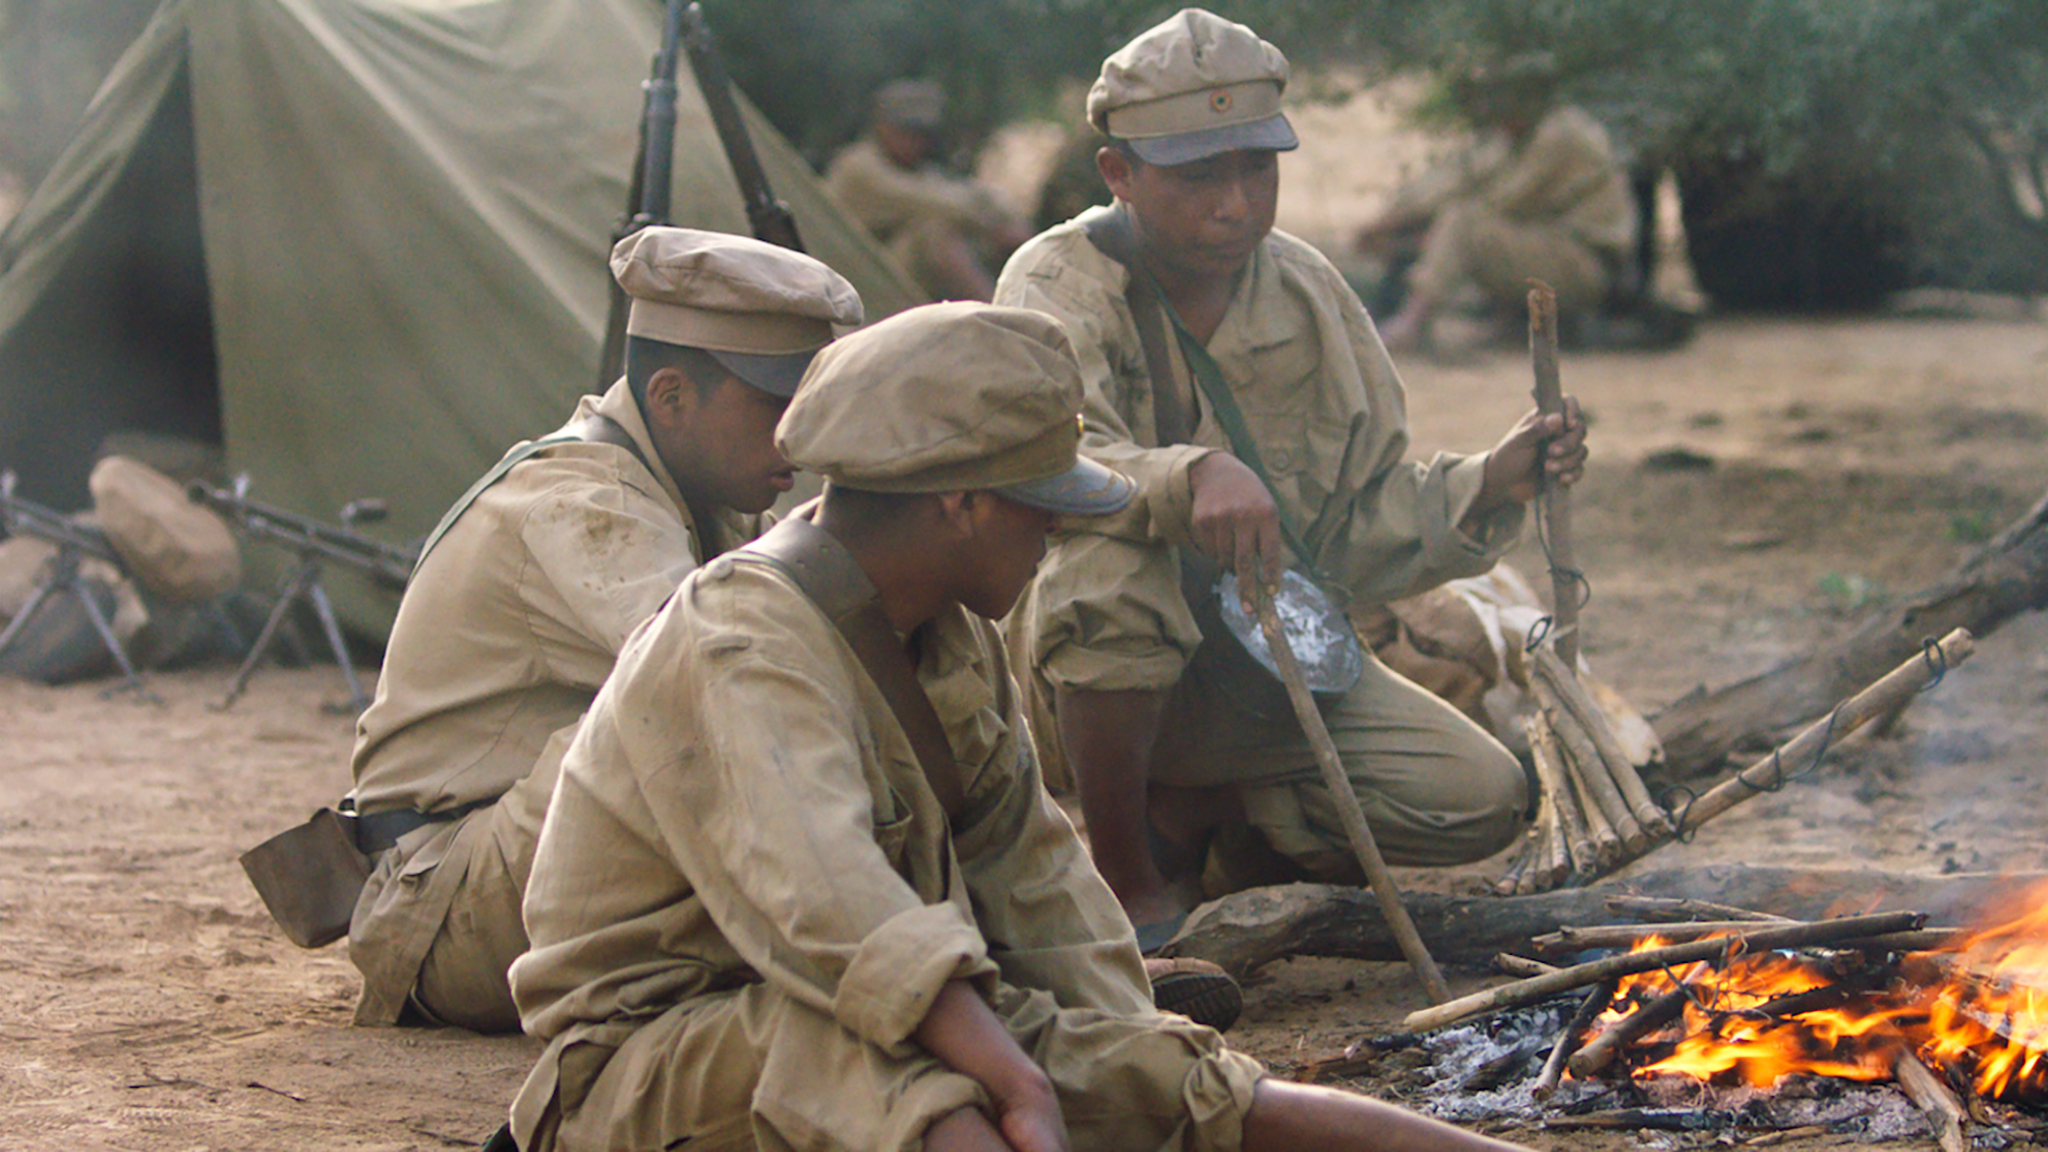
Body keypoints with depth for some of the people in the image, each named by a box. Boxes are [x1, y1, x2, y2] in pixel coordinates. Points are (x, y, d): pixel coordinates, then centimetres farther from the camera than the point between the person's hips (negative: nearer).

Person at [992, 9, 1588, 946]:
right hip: (1103, 684, -5)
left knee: (1480, 801, -11)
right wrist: (1195, 476, -53)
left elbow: (1361, 529, 6)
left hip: (1273, 670, 5)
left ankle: (1192, 816, 10)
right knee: (1112, 565, -39)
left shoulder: (1308, 292, 3)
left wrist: (1489, 485, -12)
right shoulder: (1060, 282, -13)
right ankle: (1123, 877, -16)